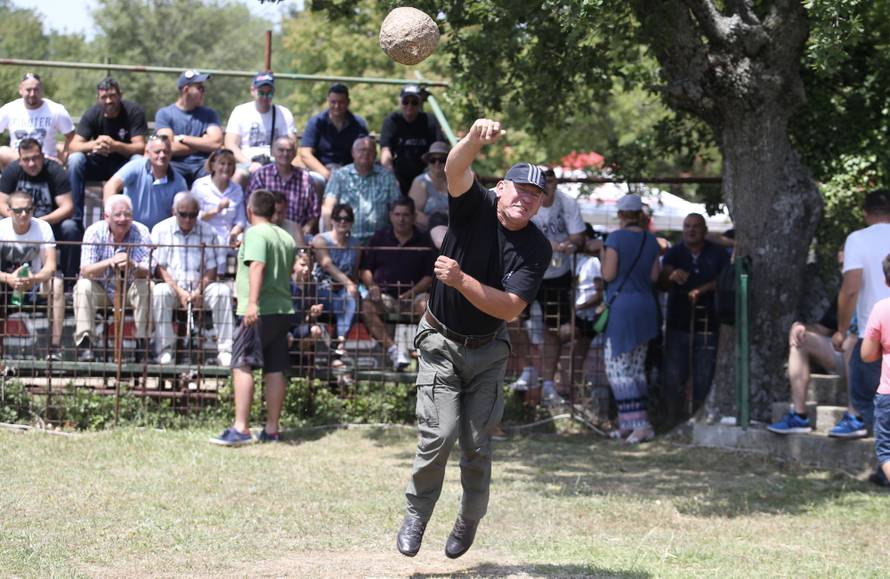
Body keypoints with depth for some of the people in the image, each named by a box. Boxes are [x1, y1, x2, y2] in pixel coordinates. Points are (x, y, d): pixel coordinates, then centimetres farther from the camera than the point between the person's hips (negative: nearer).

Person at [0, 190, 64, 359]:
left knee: (56, 284, -31)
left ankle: (55, 347, -32)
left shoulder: (42, 228, -12)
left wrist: (33, 279, -43)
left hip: (34, 284, 0)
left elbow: (50, 266, -21)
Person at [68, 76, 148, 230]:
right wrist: (93, 144, -40)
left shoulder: (133, 111, -14)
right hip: (99, 164, 2)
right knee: (75, 159, -27)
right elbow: (74, 145, -17)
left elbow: (140, 147, -22)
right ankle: (76, 220, -27)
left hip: (123, 165, -2)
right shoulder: (92, 114, -8)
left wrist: (115, 145, -41)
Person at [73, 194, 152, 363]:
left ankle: (142, 341, -23)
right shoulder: (94, 232, -15)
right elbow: (85, 271, -25)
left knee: (146, 286, -28)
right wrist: (110, 262, -45)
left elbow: (147, 272, -23)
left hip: (130, 290, 0)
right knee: (83, 286, -28)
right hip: (101, 289, 0)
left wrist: (133, 267, -48)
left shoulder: (141, 232, -14)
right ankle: (84, 343, -27)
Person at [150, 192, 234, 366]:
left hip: (200, 288, 2)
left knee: (223, 291, -28)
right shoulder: (161, 230, 3)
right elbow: (159, 267, -3)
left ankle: (225, 350, -29)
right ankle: (165, 350, -32)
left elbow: (211, 269, 5)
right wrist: (179, 291, -15)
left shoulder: (207, 233, 8)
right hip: (173, 287, -2)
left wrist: (199, 291, -14)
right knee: (159, 292, -35)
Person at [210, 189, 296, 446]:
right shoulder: (286, 237, 17)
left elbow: (257, 266, -22)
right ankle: (272, 429, 8)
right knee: (275, 369, 8)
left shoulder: (255, 233, -8)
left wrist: (252, 302, -31)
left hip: (259, 311, -8)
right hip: (283, 309, 8)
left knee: (242, 366, -9)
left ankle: (240, 428, -16)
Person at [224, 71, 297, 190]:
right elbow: (230, 146, 2)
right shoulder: (240, 111, 11)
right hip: (245, 162, -1)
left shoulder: (284, 114, 13)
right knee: (239, 175, -36)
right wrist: (249, 164, -15)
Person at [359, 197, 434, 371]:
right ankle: (393, 349, -43)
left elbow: (430, 276, 4)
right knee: (367, 306, -33)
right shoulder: (379, 238, 13)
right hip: (384, 295, 1)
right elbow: (365, 269, 12)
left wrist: (411, 293, -12)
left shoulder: (424, 241, 9)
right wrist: (371, 285, -10)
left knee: (426, 304, -35)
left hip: (413, 293, -1)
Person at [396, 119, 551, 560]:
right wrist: (475, 140, -55)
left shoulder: (537, 248, -11)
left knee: (477, 444, 2)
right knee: (439, 433, -15)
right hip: (441, 343, -2)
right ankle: (416, 514, 5)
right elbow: (455, 170, -34)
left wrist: (461, 280, -31)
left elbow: (510, 308, -20)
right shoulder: (475, 207, -13)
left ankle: (470, 519, 26)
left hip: (488, 350, 2)